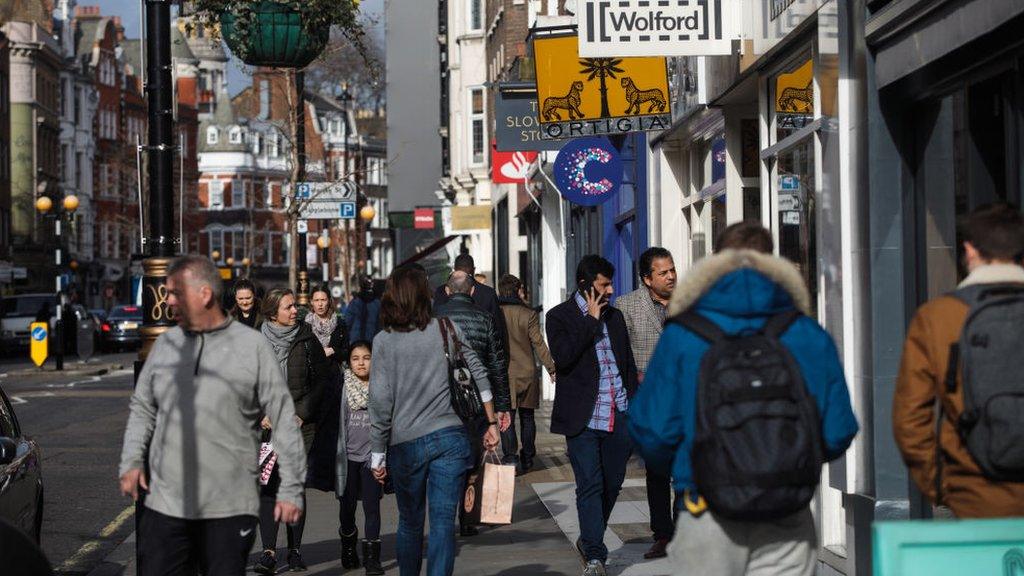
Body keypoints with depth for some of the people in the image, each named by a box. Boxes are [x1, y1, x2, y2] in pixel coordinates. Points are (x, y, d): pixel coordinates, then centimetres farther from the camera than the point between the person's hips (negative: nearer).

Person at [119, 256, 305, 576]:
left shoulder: (252, 346, -2)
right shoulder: (166, 343, 9)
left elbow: (284, 421, 0)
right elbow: (142, 408, 16)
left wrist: (291, 489, -3)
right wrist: (131, 461, 0)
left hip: (229, 510, -3)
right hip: (164, 503, 3)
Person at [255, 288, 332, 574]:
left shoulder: (307, 340, 3)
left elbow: (322, 379, 4)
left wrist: (301, 414, -4)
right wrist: (260, 414, -5)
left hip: (300, 424, 0)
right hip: (266, 425, 0)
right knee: (268, 485, -9)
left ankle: (295, 550, 9)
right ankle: (268, 552, -10)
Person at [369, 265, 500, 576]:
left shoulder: (384, 341, -4)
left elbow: (380, 404, -5)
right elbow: (478, 375, 1)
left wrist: (378, 455, 1)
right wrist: (491, 424, 9)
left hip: (405, 443, -1)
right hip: (451, 438, 1)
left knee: (410, 523, 15)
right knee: (443, 523, -1)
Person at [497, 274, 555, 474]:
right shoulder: (529, 314, -6)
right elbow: (539, 344, -6)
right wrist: (552, 369, 1)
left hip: (503, 374, 0)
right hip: (527, 373, 0)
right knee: (527, 417, 12)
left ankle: (511, 457, -12)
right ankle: (527, 459, 18)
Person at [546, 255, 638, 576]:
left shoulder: (614, 316, 15)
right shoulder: (560, 316, -2)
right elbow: (562, 357, -19)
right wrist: (591, 320, -13)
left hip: (619, 416, 5)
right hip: (584, 417, -5)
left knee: (612, 483, 10)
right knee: (590, 485, -7)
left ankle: (589, 541, 28)